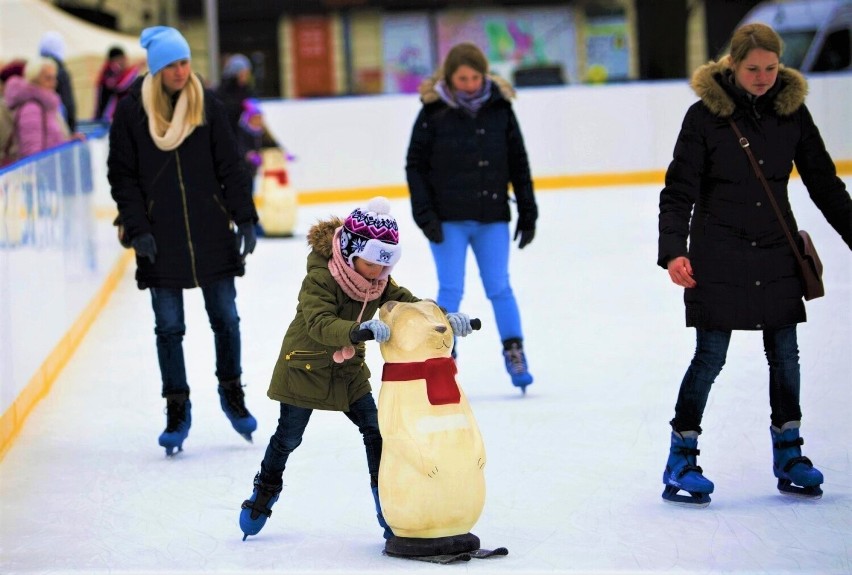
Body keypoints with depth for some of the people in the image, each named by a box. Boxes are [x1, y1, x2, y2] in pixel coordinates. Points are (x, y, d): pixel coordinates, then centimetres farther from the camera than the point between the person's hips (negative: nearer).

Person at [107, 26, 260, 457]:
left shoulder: (206, 104, 1)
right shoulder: (131, 110, -4)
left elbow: (230, 166, 3)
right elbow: (122, 175, 0)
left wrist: (245, 218, -3)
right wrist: (137, 229, -8)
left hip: (212, 234, 1)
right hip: (161, 240, -1)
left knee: (225, 318, 6)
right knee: (168, 328, 4)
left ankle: (231, 391, 26)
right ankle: (177, 409, 14)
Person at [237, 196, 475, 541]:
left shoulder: (378, 280, -8)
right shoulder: (319, 279, -29)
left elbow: (409, 303, -13)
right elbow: (319, 324, -43)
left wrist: (446, 319, -32)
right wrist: (361, 330, -61)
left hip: (349, 370, 5)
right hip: (305, 366, -5)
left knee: (375, 429, -4)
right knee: (288, 436, 7)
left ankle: (387, 506, 4)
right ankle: (264, 494, 29)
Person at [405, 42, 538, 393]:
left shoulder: (499, 108, 2)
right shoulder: (434, 111, -5)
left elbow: (518, 163, 8)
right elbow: (415, 165, -2)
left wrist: (527, 213, 7)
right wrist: (424, 214, -9)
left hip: (492, 217, 2)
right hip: (448, 218, -2)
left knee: (499, 288, 6)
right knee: (450, 291, 2)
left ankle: (515, 355, 13)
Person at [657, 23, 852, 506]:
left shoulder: (791, 109, 1)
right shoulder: (706, 114, -9)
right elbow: (679, 191, -9)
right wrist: (673, 251, -22)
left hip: (776, 251, 4)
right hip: (719, 253, -4)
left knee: (785, 353, 8)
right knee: (711, 356, -3)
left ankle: (788, 454, 20)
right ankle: (681, 461, 6)